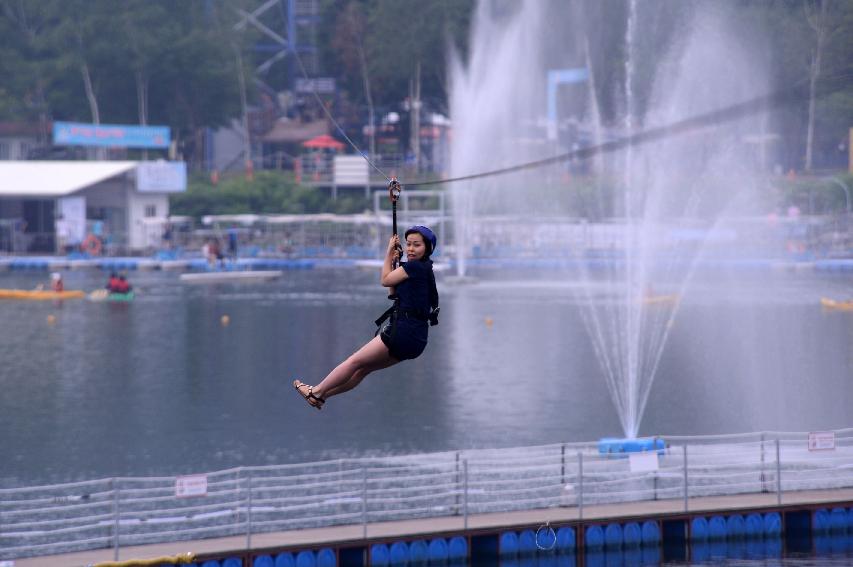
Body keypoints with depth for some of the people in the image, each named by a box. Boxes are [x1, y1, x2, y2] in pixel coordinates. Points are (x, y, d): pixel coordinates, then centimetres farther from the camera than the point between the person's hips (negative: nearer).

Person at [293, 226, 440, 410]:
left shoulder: (414, 266, -13)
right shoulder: (423, 270, 18)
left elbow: (385, 280, -1)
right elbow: (394, 293, 25)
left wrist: (389, 254, 11)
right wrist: (393, 262, 20)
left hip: (403, 331, -10)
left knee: (355, 362, 0)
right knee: (363, 368, 13)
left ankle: (316, 392, 8)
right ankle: (322, 394, 18)